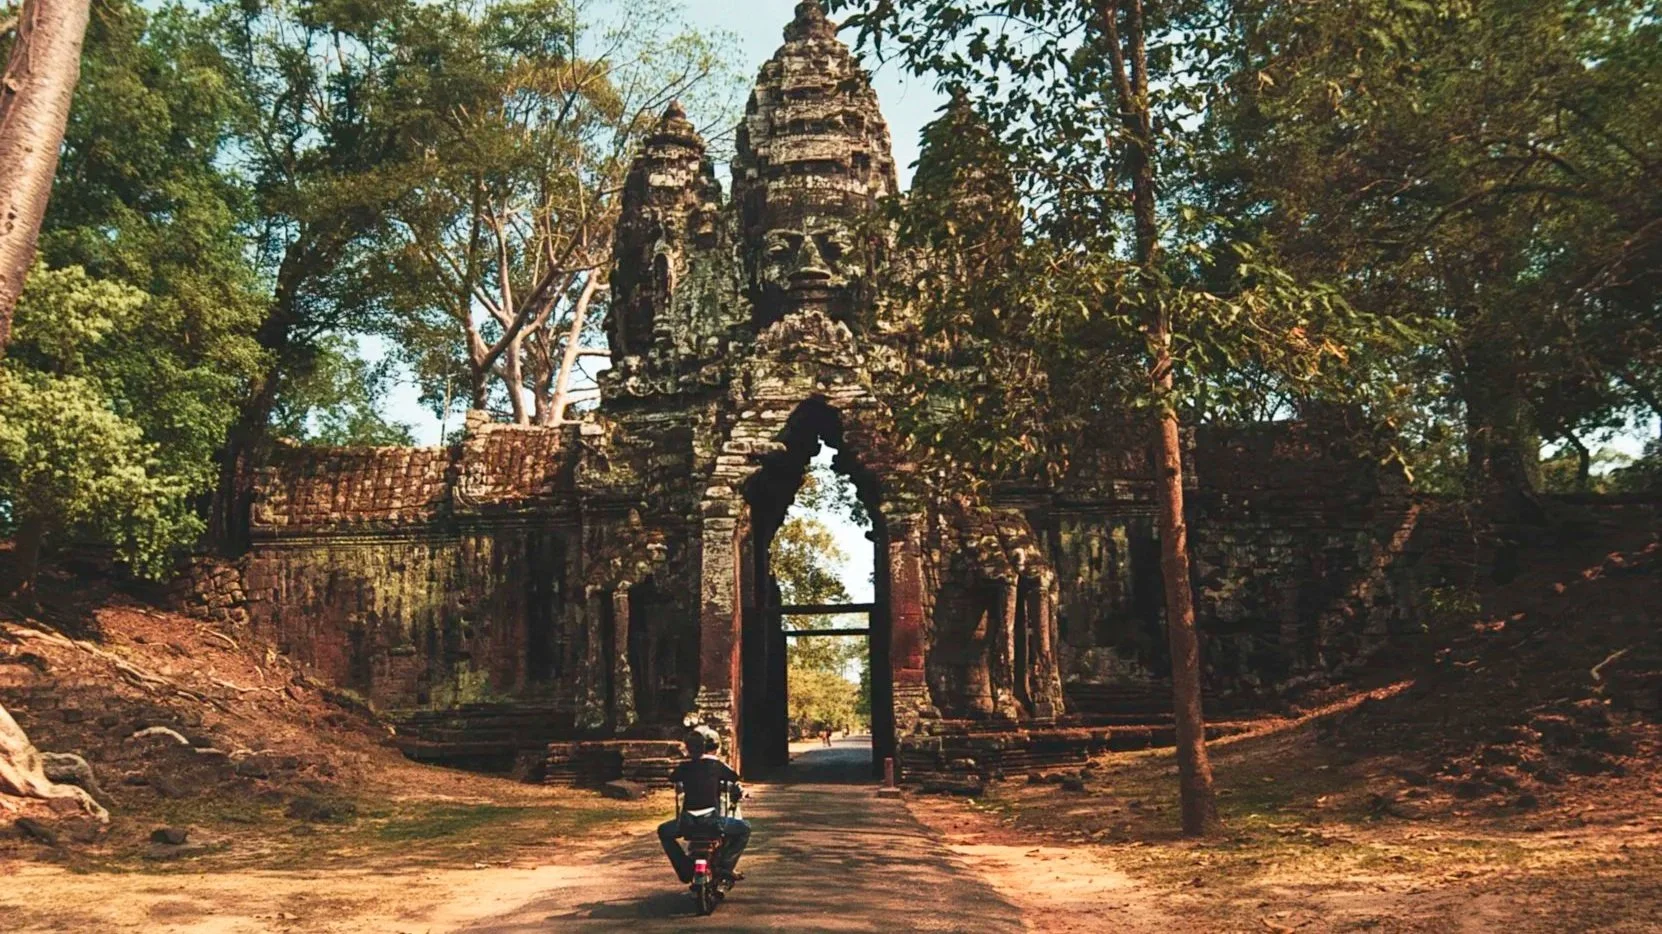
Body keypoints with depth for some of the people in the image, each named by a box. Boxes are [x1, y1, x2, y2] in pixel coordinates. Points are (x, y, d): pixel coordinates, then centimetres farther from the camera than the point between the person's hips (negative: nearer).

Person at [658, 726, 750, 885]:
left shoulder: (685, 767, 8)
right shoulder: (717, 765, 1)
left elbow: (672, 778, 25)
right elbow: (735, 779, 9)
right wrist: (738, 793, 32)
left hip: (687, 822, 2)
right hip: (712, 821, -2)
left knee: (663, 831, 31)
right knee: (744, 829, 21)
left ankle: (685, 870, 20)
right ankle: (726, 866, 9)